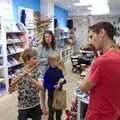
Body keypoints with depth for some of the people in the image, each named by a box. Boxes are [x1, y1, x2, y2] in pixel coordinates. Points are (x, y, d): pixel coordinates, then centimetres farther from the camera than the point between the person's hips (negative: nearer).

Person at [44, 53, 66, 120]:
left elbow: (63, 79, 9)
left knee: (59, 111, 22)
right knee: (51, 112, 12)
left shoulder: (59, 70, -1)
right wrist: (54, 86, -32)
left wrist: (63, 80, -13)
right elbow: (45, 85, -18)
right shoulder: (48, 72, -19)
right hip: (52, 95, -6)